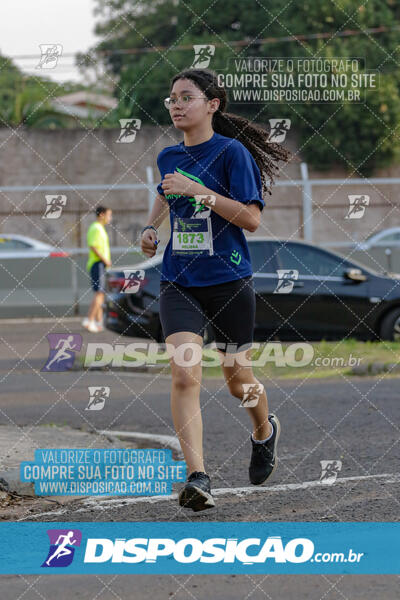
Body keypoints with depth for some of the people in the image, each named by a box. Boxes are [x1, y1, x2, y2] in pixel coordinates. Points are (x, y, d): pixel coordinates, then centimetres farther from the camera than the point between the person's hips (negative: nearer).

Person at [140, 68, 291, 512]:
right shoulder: (168, 157, 8)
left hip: (228, 280, -3)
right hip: (179, 283, 3)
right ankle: (197, 477, -21)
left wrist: (197, 189, -22)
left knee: (236, 376, 12)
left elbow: (252, 219, -16)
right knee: (184, 376, -16)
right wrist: (150, 227, 13)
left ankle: (264, 431, 45)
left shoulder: (232, 152, -9)